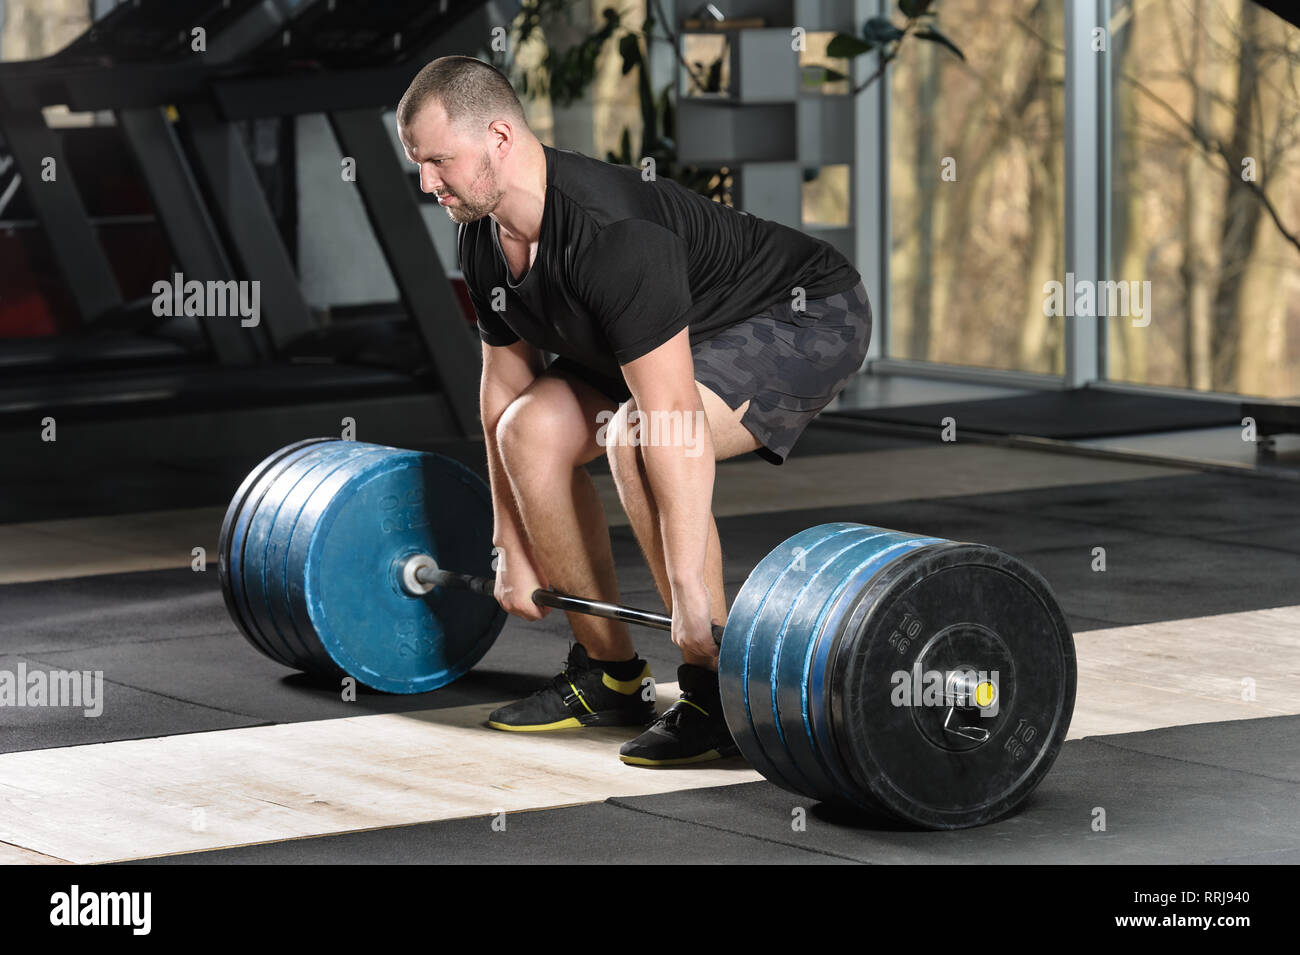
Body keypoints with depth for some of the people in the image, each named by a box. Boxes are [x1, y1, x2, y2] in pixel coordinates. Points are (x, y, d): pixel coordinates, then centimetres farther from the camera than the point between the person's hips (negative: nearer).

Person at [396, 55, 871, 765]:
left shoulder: (611, 234, -36)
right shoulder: (485, 241, -8)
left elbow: (673, 415, -38)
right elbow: (504, 388, 5)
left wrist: (691, 595, -38)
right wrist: (513, 552, 6)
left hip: (809, 315, -9)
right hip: (699, 330, 9)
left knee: (638, 438, -31)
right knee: (532, 432, -4)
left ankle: (717, 697, -20)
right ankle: (609, 675, 7)